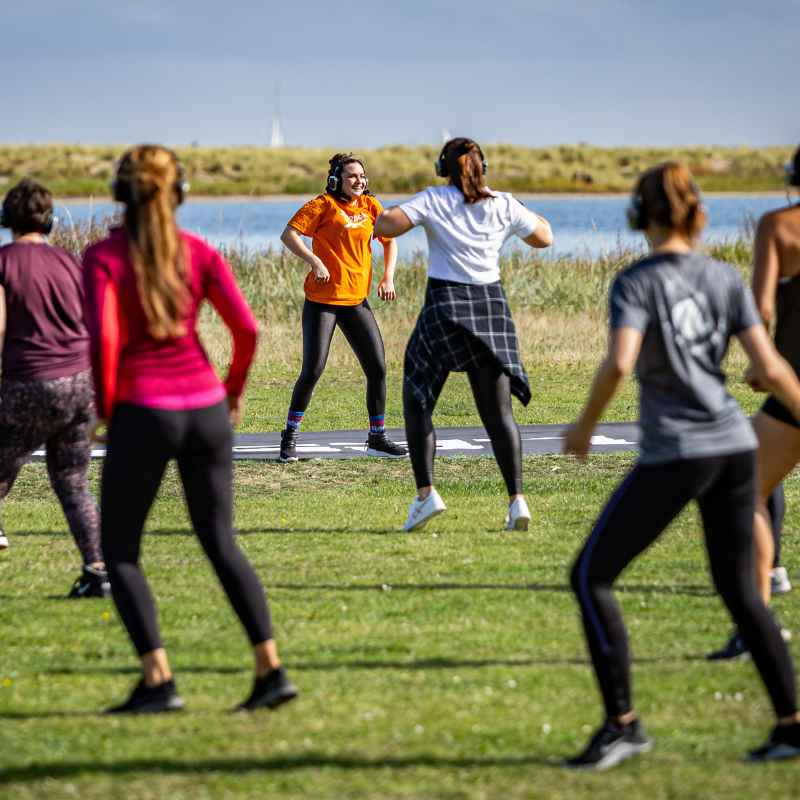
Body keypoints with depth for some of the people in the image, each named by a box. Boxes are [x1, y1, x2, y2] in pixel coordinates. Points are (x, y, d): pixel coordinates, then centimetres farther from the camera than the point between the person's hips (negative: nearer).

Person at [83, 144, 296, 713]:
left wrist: (106, 405, -1)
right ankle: (272, 670, 4)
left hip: (142, 414, -4)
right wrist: (235, 388, 14)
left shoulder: (103, 257, -6)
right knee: (220, 542, 15)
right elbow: (247, 329, -3)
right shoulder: (201, 253, 3)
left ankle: (158, 682, -2)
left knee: (119, 551, 10)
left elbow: (104, 339, -17)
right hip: (205, 410, 4)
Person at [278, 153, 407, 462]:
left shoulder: (370, 205, 9)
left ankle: (377, 438, 15)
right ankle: (290, 436, 8)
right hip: (322, 300, -5)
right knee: (313, 370, -8)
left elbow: (390, 241, 19)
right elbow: (288, 234, -14)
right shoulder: (323, 204, -7)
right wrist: (313, 260, -25)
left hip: (356, 300, 5)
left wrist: (388, 277, 6)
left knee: (378, 368, 2)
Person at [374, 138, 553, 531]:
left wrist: (414, 215, 6)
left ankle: (425, 494, -3)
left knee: (416, 401, 10)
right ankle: (516, 499, -6)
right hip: (491, 306, 3)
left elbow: (384, 225, -14)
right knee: (498, 412, 6)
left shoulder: (434, 200, -3)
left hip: (444, 307, -3)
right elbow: (544, 237, 17)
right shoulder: (503, 205, 4)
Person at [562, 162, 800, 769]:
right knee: (740, 589, 16)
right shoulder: (725, 278, 6)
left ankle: (623, 723, -1)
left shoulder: (637, 282, -7)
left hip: (674, 455, -5)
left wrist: (586, 427, -7)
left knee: (591, 577, 5)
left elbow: (619, 363, -21)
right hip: (734, 446, 6)